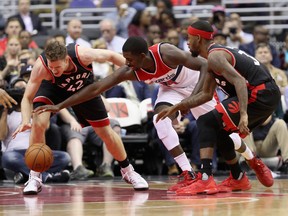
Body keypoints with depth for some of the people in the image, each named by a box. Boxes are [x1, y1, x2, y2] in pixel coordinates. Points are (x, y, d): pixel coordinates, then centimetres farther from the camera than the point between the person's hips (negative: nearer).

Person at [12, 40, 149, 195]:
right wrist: (25, 121, -50)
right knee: (38, 123, -27)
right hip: (52, 88, -1)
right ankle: (34, 178, -14)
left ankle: (127, 171, 30)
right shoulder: (41, 67, -39)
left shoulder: (82, 55, -39)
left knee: (106, 133, 4)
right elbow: (27, 98, -31)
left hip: (84, 88, 1)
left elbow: (111, 56, -20)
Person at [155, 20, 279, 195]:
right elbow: (206, 94, 25)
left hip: (259, 94, -10)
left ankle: (205, 180, -23)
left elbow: (239, 81, -25)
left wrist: (243, 114, -34)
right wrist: (177, 107, 24)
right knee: (217, 130, 21)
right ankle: (238, 179, 33)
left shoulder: (214, 56, -11)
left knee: (206, 122, -12)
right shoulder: (217, 53, 21)